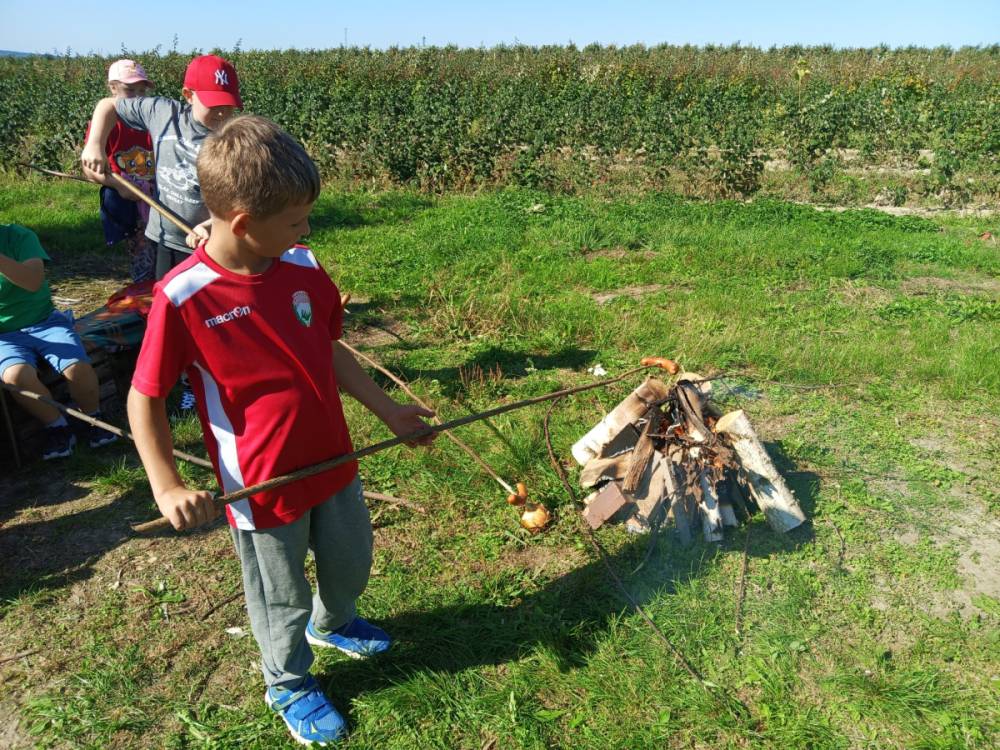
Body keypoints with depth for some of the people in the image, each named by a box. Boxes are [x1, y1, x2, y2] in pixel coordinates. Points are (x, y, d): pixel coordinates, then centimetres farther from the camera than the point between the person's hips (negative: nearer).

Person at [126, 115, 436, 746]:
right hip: (263, 484, -5)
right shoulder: (183, 298, -22)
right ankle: (289, 684, 49)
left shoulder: (303, 268, -7)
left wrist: (389, 410, 9)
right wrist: (167, 486, -18)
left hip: (334, 462, 5)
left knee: (352, 563, 27)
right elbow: (144, 399, -12)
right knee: (282, 600, 18)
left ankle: (333, 622, 61)